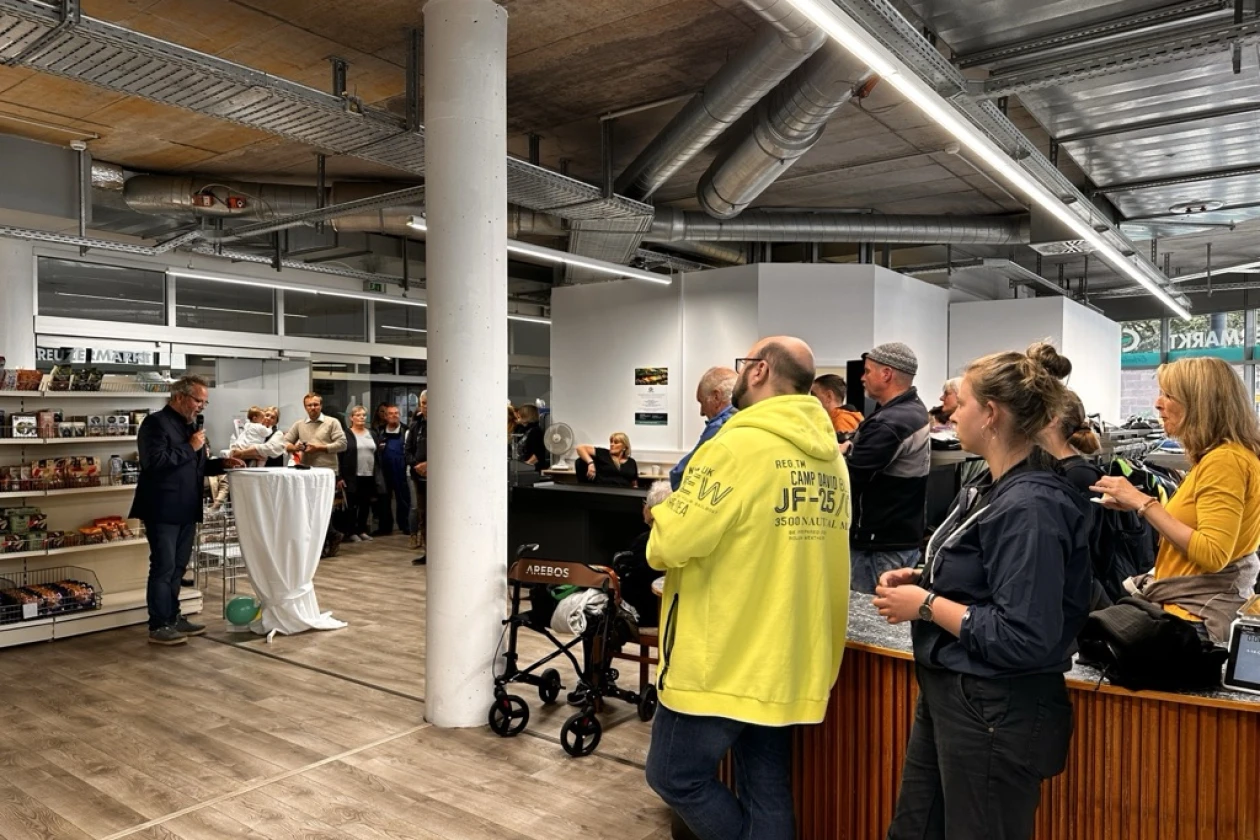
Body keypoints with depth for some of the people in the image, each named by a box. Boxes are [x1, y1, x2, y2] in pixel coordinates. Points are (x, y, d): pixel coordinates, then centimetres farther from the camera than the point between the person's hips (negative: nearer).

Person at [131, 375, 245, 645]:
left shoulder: (190, 426, 16)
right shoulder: (156, 423, -11)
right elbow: (155, 462, -23)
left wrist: (222, 463, 7)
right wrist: (190, 448, -18)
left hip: (186, 510, 9)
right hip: (163, 511, -9)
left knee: (177, 568, 15)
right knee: (163, 568, -3)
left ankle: (172, 618, 24)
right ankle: (158, 626, 4)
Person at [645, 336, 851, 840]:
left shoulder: (740, 447, -18)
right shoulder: (830, 457, 7)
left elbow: (671, 544, -18)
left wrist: (665, 518, 3)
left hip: (723, 658, -8)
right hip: (789, 658, 8)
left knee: (675, 776, 9)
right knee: (768, 790, 16)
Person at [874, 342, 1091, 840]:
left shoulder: (1030, 506, -24)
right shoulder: (997, 488, 6)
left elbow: (1025, 639, -27)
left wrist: (927, 605, -19)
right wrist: (923, 580, 2)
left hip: (995, 716, -9)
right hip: (948, 694, 9)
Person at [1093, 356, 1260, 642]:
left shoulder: (1224, 459, -16)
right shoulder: (1216, 457, 16)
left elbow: (1212, 555, -23)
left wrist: (1144, 503, -20)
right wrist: (1140, 503, 4)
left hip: (1198, 613, -9)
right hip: (1201, 605, 9)